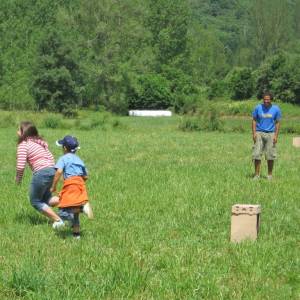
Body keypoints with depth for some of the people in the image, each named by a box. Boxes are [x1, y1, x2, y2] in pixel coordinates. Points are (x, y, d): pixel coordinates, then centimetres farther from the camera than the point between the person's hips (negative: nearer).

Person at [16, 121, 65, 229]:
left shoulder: (23, 145, -6)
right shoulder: (40, 142, 18)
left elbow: (20, 166, -12)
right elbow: (50, 157, 19)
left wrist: (18, 178, 4)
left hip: (41, 173, -8)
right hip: (52, 170, 8)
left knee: (35, 201, 9)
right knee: (45, 199, 21)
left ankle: (58, 221, 3)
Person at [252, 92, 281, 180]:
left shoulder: (276, 109, -1)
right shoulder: (258, 108, -1)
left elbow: (277, 123, 3)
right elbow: (254, 120, 5)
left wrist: (276, 135, -5)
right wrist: (254, 133, -4)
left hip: (270, 134, 0)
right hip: (259, 133, 0)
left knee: (270, 156, 2)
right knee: (257, 154, -5)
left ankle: (270, 175, 14)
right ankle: (257, 174, 1)